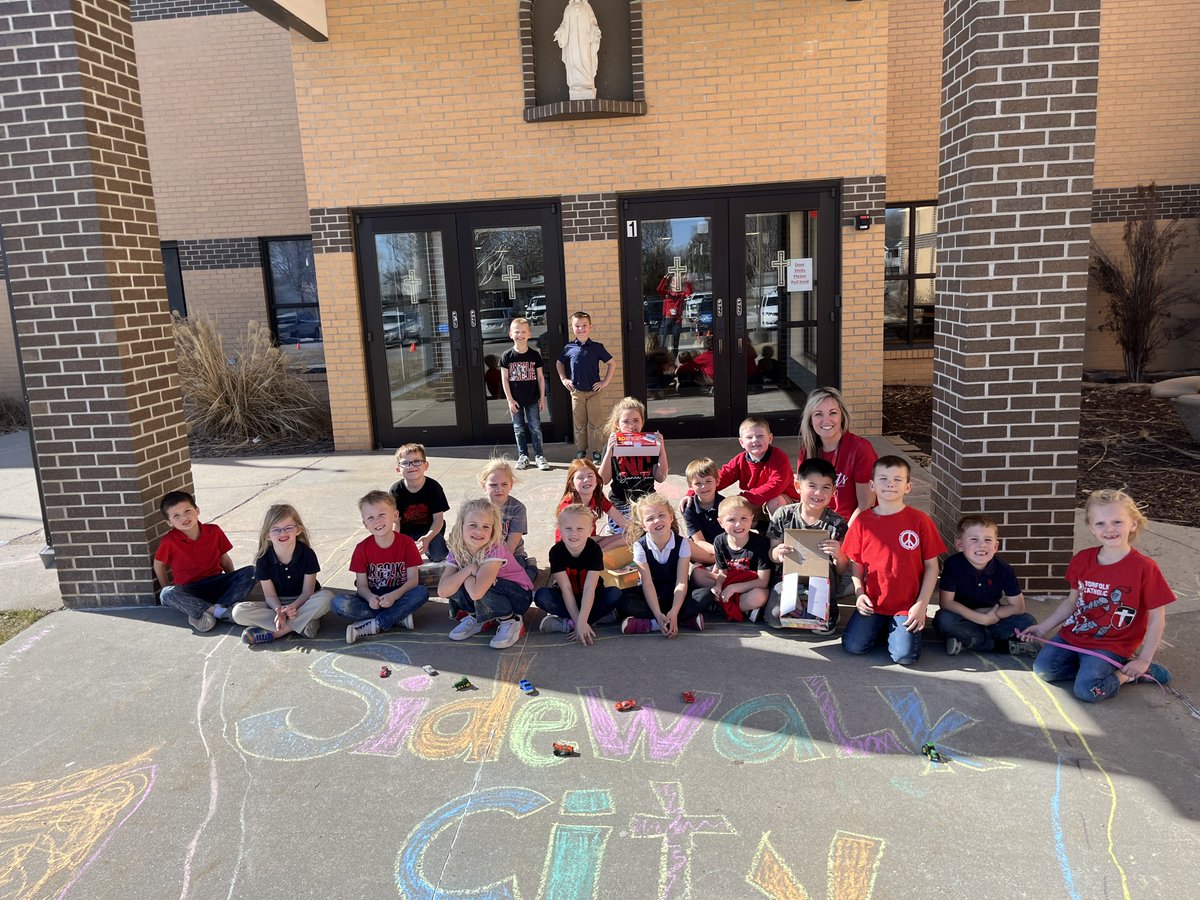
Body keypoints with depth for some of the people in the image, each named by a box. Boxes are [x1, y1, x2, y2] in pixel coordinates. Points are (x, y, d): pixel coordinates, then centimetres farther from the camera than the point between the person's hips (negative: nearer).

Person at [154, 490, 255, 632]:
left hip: (217, 583, 2)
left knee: (250, 571, -21)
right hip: (189, 591, -2)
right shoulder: (169, 541, -5)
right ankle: (217, 611, -40)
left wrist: (235, 583, 2)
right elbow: (158, 564, 10)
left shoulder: (214, 531, 1)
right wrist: (167, 588, 6)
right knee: (167, 595, -33)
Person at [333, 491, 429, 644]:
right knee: (339, 604, -26)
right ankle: (399, 617, -23)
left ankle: (374, 625, -27)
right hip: (373, 598, 1)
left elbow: (413, 579, -13)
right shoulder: (362, 548, -6)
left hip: (398, 596, -1)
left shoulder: (406, 543, -9)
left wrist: (394, 595, -31)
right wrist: (370, 597, -30)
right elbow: (361, 585, -6)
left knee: (422, 592, -31)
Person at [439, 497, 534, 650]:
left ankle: (511, 620, -7)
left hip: (519, 595, -6)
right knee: (454, 586, -19)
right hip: (487, 602, 6)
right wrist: (468, 569, -31)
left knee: (482, 587, -34)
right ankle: (477, 617, 9)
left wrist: (465, 576, -23)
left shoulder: (495, 551, -29)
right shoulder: (457, 552, -11)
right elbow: (442, 591, -25)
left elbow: (476, 592, -42)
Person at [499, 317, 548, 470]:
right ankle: (523, 456, 19)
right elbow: (504, 379, -2)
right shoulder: (507, 356, -4)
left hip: (532, 399, 0)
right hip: (516, 400, 0)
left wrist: (542, 398, 0)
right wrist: (510, 399, -7)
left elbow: (540, 377, 2)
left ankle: (539, 456, 11)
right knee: (519, 429, 9)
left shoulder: (535, 355, -3)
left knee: (535, 427, 4)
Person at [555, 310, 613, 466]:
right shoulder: (569, 348, -1)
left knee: (595, 423, 3)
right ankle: (581, 451, 21)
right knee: (579, 424, 10)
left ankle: (596, 452, 12)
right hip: (576, 392, 2)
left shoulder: (597, 347, -5)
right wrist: (563, 379, 7)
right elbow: (559, 363, 17)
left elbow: (611, 364, 3)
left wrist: (605, 382, -3)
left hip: (594, 391, -2)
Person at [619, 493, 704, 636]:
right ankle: (686, 619, -27)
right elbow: (647, 583, -20)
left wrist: (673, 613, -33)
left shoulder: (681, 543, -13)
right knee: (624, 601, -30)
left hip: (674, 593, 0)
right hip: (651, 595, 0)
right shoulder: (640, 546, -14)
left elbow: (681, 583, -18)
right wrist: (659, 615, -33)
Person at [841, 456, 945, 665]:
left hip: (908, 605, -2)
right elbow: (855, 564, 7)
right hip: (872, 603, 2)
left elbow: (931, 566, -1)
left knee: (905, 656, -18)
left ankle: (897, 629, 15)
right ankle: (881, 627, 17)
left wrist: (922, 604, -7)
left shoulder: (919, 520, -5)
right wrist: (859, 594, -7)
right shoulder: (862, 521, 0)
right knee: (852, 646, -13)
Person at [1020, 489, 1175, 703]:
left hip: (1110, 645, -5)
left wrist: (1143, 660, -9)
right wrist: (1044, 628, 8)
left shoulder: (1144, 568, -13)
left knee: (1087, 690, -26)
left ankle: (1125, 674, 2)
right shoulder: (1082, 559, 1)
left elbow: (1157, 618, -8)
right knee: (1042, 669, -14)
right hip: (1073, 635, 5)